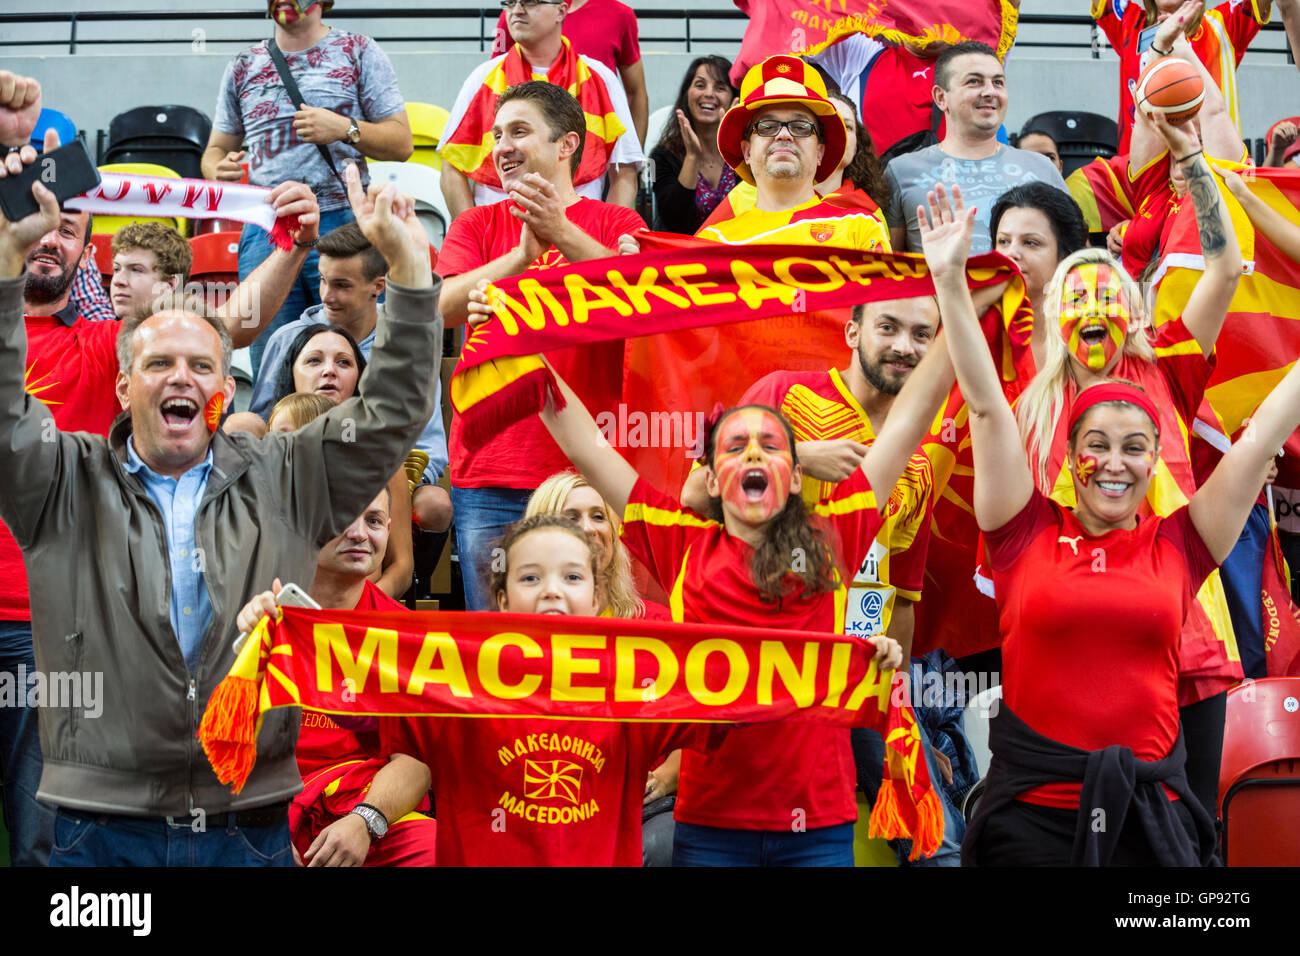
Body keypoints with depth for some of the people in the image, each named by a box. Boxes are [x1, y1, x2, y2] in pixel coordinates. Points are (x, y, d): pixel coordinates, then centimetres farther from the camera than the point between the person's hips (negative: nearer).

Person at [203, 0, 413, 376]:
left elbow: (402, 143, 5)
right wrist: (219, 169, -2)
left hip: (341, 223, -3)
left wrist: (345, 129, -12)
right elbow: (215, 149, 22)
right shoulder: (243, 66, 18)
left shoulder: (359, 52, 9)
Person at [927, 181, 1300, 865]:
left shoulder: (1176, 546, 4)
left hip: (1151, 812, 1)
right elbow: (987, 405, -2)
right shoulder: (1029, 533, 2)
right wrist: (951, 281, -5)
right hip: (1032, 810, -1)